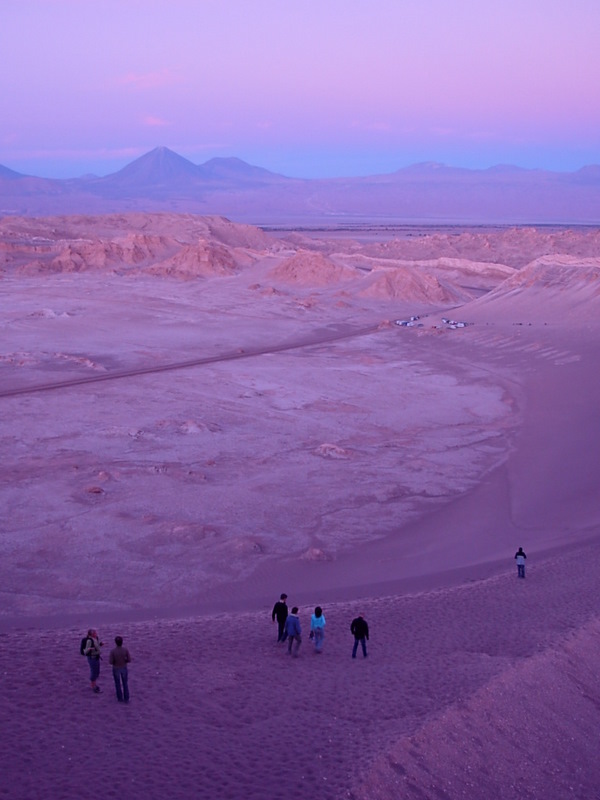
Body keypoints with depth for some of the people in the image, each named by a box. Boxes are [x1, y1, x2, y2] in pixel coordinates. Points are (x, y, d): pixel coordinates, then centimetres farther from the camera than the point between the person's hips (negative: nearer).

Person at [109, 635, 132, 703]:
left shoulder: (113, 651, -26)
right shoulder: (126, 650, -21)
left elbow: (110, 662, -20)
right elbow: (129, 660, -13)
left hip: (116, 669, -1)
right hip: (124, 668, 1)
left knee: (118, 684, 20)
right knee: (125, 683, 20)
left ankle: (120, 698, 31)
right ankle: (126, 698, 25)